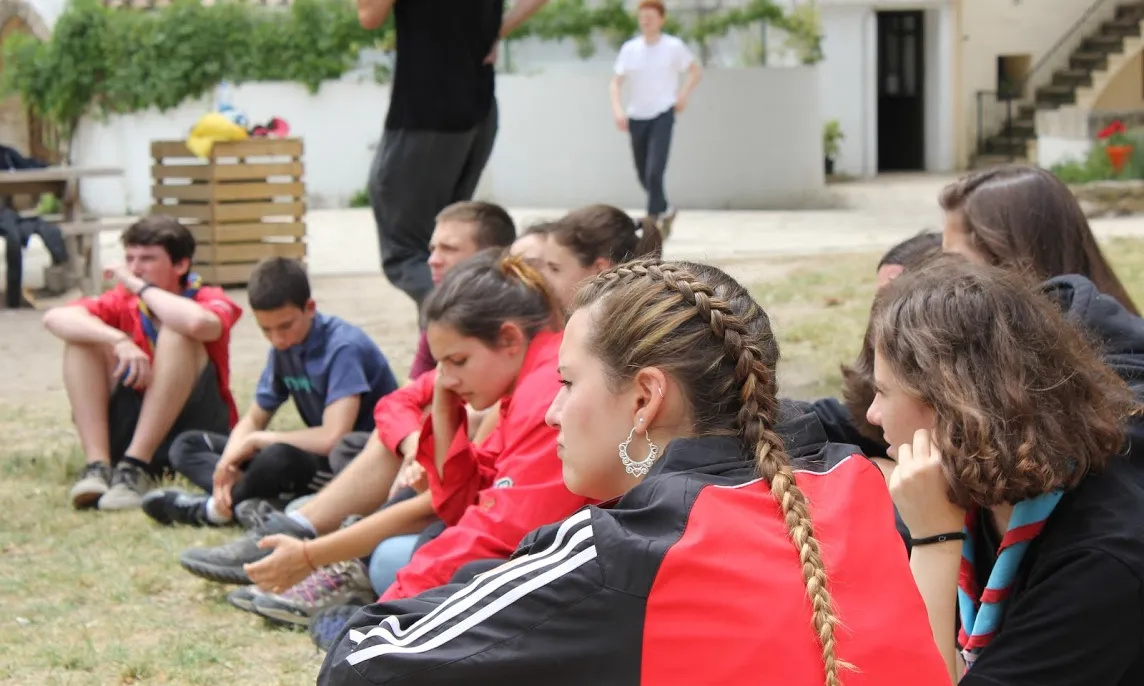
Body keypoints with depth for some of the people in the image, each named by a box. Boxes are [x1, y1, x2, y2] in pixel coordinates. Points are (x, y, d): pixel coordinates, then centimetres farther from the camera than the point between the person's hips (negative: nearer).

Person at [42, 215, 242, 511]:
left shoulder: (209, 300, -9)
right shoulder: (123, 303, 1)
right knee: (82, 334, -12)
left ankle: (135, 465, -30)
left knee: (178, 334, -26)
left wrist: (140, 286, -21)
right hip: (132, 426, 4)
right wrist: (119, 341, -34)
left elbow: (198, 322, -37)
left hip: (194, 428, -4)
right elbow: (55, 318, -18)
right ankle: (97, 464, -26)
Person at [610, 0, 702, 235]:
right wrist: (617, 110, -13)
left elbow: (696, 71, 8)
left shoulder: (673, 47, -3)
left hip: (662, 115, -4)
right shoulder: (629, 49, 3)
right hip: (637, 117, 4)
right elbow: (615, 83, 2)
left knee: (655, 172, -19)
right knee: (643, 176, 12)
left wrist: (683, 94, -6)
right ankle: (666, 211, 37)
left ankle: (653, 220, -8)